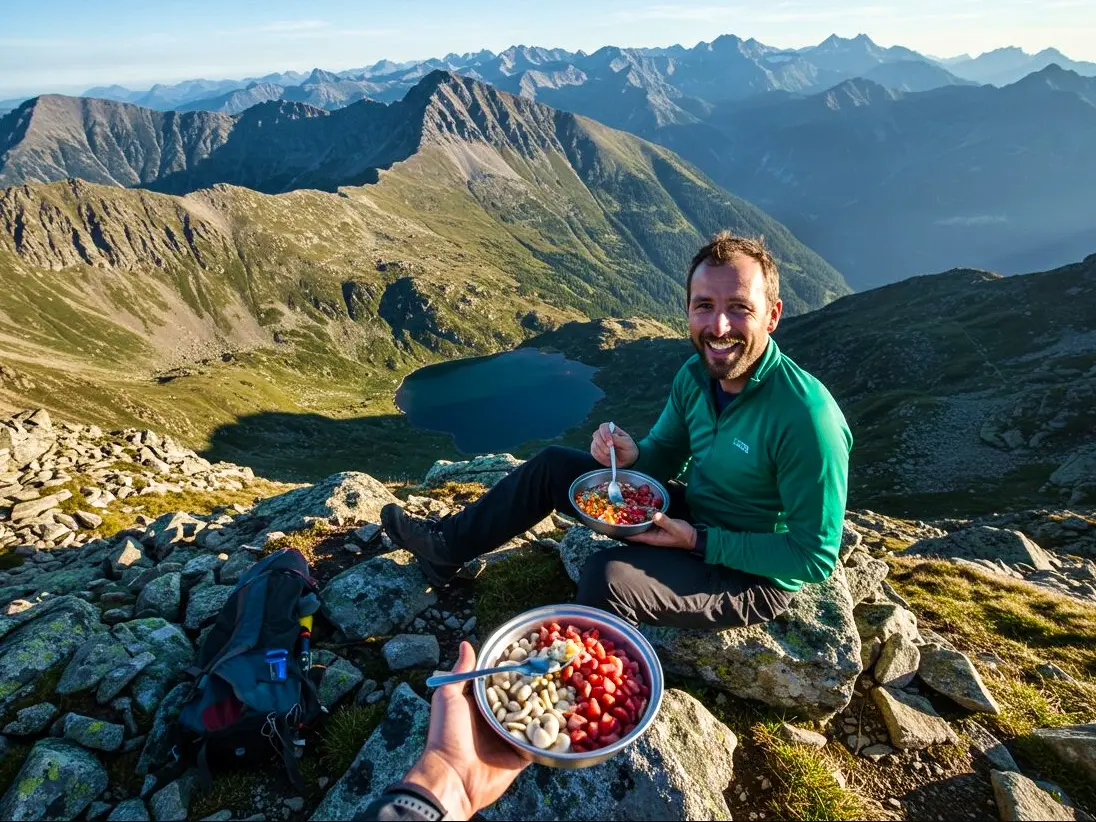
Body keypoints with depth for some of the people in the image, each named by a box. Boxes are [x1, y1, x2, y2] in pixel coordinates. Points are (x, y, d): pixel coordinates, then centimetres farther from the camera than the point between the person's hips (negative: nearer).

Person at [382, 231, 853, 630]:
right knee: (553, 466, 2)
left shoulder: (806, 416, -29)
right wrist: (632, 455, -17)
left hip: (756, 576, -6)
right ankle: (448, 545, 17)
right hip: (692, 515, 7)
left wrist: (699, 541, -26)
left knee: (606, 578, -32)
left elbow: (816, 556, -23)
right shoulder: (695, 375, -8)